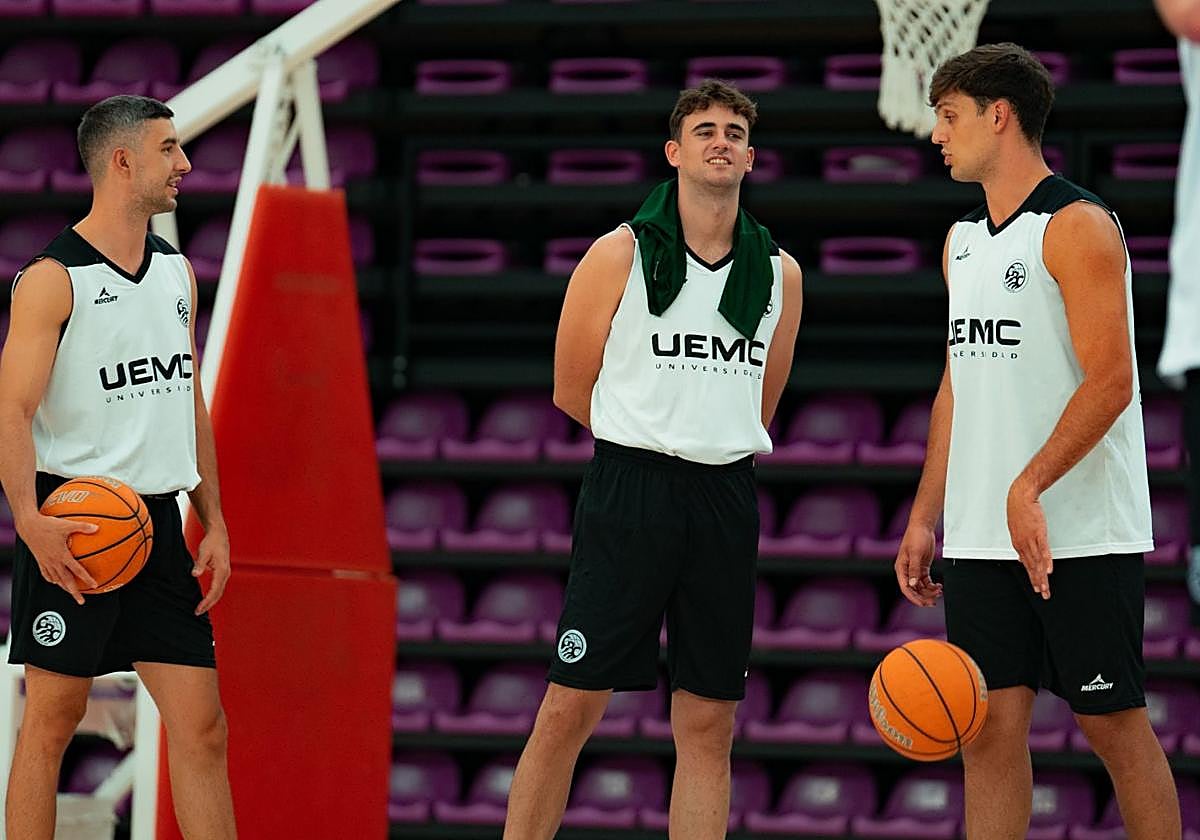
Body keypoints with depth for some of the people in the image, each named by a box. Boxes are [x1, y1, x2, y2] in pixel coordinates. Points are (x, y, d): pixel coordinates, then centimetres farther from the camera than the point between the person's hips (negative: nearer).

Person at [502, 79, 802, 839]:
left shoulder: (780, 274, 10)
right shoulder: (621, 255, -1)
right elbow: (572, 391, 3)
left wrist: (717, 455, 13)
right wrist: (652, 446, 8)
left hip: (726, 503, 4)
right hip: (628, 496, -4)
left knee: (709, 724, 4)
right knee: (570, 708, -6)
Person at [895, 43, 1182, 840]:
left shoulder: (1078, 226, -9)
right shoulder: (963, 241, 15)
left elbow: (1109, 382, -16)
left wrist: (1029, 488, -24)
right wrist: (924, 519, 15)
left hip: (1081, 534, -7)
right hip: (981, 535, 7)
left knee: (1114, 723, -1)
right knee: (990, 724, 4)